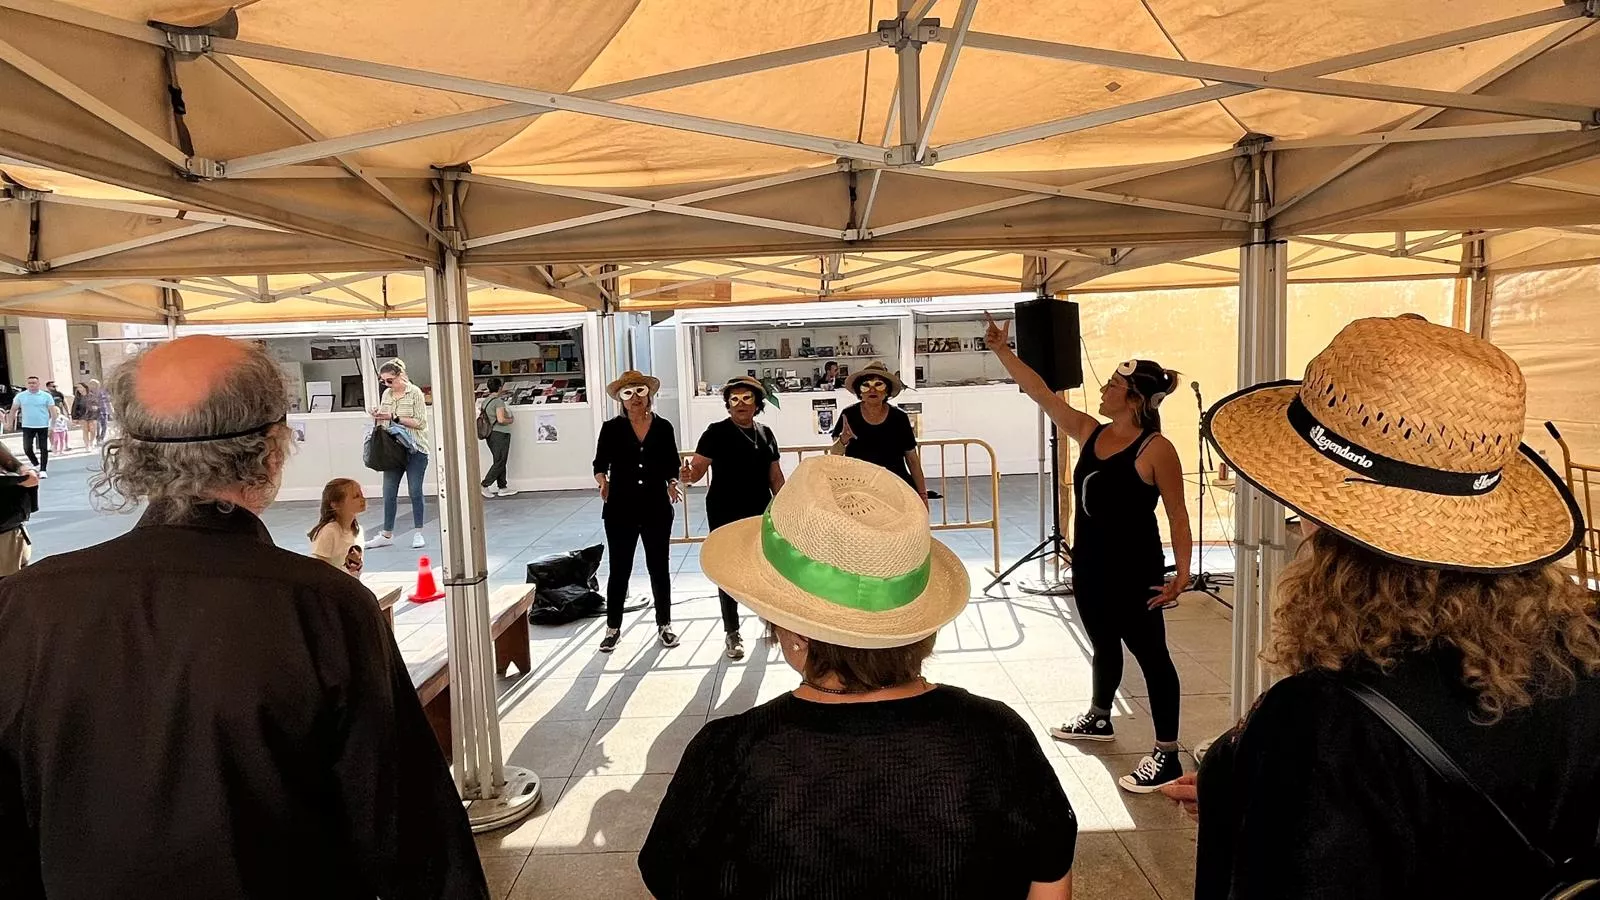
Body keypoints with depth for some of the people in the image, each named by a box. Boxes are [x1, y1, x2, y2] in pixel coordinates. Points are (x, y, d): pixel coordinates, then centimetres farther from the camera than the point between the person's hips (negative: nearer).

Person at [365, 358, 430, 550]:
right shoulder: (387, 394, 9)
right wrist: (378, 416, -4)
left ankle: (418, 534, 12)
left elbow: (420, 423, -13)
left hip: (415, 450, -5)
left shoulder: (415, 393, -7)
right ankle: (387, 535, 16)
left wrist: (394, 417, -18)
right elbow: (384, 422, 18)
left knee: (415, 492, 1)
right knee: (389, 493, 7)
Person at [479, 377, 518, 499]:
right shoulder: (498, 401, -15)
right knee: (500, 462, -3)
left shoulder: (485, 401, 11)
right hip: (500, 434, -9)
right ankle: (485, 485, -5)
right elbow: (501, 420, -24)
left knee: (500, 461, 13)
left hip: (490, 434, 9)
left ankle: (502, 488, 15)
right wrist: (511, 420, -4)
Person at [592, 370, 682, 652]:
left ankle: (664, 625, 26)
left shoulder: (663, 427, 2)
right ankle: (613, 628, 23)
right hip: (620, 510, -1)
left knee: (659, 567, 11)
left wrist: (672, 483, -10)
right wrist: (602, 480, -18)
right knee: (619, 570, 7)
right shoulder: (612, 428, -1)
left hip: (657, 509, 1)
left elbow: (672, 465, 8)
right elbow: (600, 464, 1)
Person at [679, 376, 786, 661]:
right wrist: (688, 476, -37)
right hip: (726, 515, -4)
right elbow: (698, 467, -16)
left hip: (760, 513, 4)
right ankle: (732, 633, 17)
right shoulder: (717, 432, -8)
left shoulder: (765, 433, 7)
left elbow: (775, 477, 13)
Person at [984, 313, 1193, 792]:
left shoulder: (1157, 449, -15)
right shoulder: (1090, 432, 3)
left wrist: (1182, 572, -19)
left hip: (1133, 572, -8)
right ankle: (1098, 720, 45)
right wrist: (1002, 350, 1)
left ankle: (1167, 756, 12)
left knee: (1150, 654, 1)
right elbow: (1040, 391, 4)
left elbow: (1177, 513, -13)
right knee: (1103, 645, 24)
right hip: (1088, 566, 8)